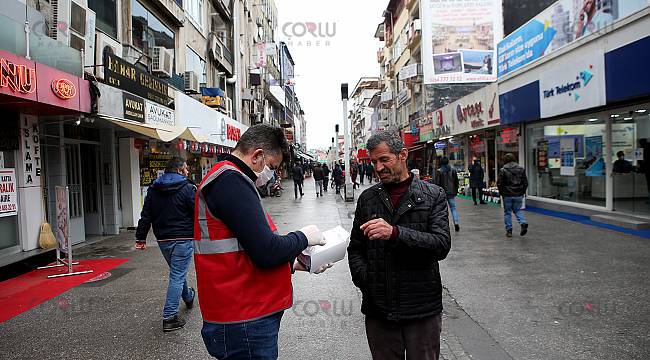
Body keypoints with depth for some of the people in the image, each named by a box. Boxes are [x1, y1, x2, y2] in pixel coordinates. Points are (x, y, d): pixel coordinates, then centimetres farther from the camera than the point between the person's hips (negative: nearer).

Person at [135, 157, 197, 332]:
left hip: (163, 239, 7)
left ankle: (188, 297, 46)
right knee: (177, 275, -3)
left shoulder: (153, 189, 8)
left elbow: (145, 216, 8)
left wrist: (141, 237, 11)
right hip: (183, 239, -7)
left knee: (177, 271, 25)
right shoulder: (188, 188, -11)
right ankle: (169, 317, -3)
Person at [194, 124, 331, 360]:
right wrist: (303, 237, -6)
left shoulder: (228, 179, 16)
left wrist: (294, 263, 10)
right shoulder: (231, 181, -19)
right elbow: (266, 252, -24)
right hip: (245, 323, -10)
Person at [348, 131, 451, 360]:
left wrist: (395, 233, -27)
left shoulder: (433, 195, -2)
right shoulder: (367, 198, 5)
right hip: (378, 310, 2)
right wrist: (364, 280, -7)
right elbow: (355, 249, 10)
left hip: (423, 309, -2)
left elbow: (442, 245, -14)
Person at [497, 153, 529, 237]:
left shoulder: (503, 170, -8)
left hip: (507, 195, -3)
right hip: (518, 195, 3)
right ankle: (523, 223, -7)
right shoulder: (521, 169, 4)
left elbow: (499, 183, -8)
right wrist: (522, 192, 16)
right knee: (518, 210, 17)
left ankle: (509, 230, 9)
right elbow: (525, 183, 6)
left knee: (507, 212, 7)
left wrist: (501, 193, 6)